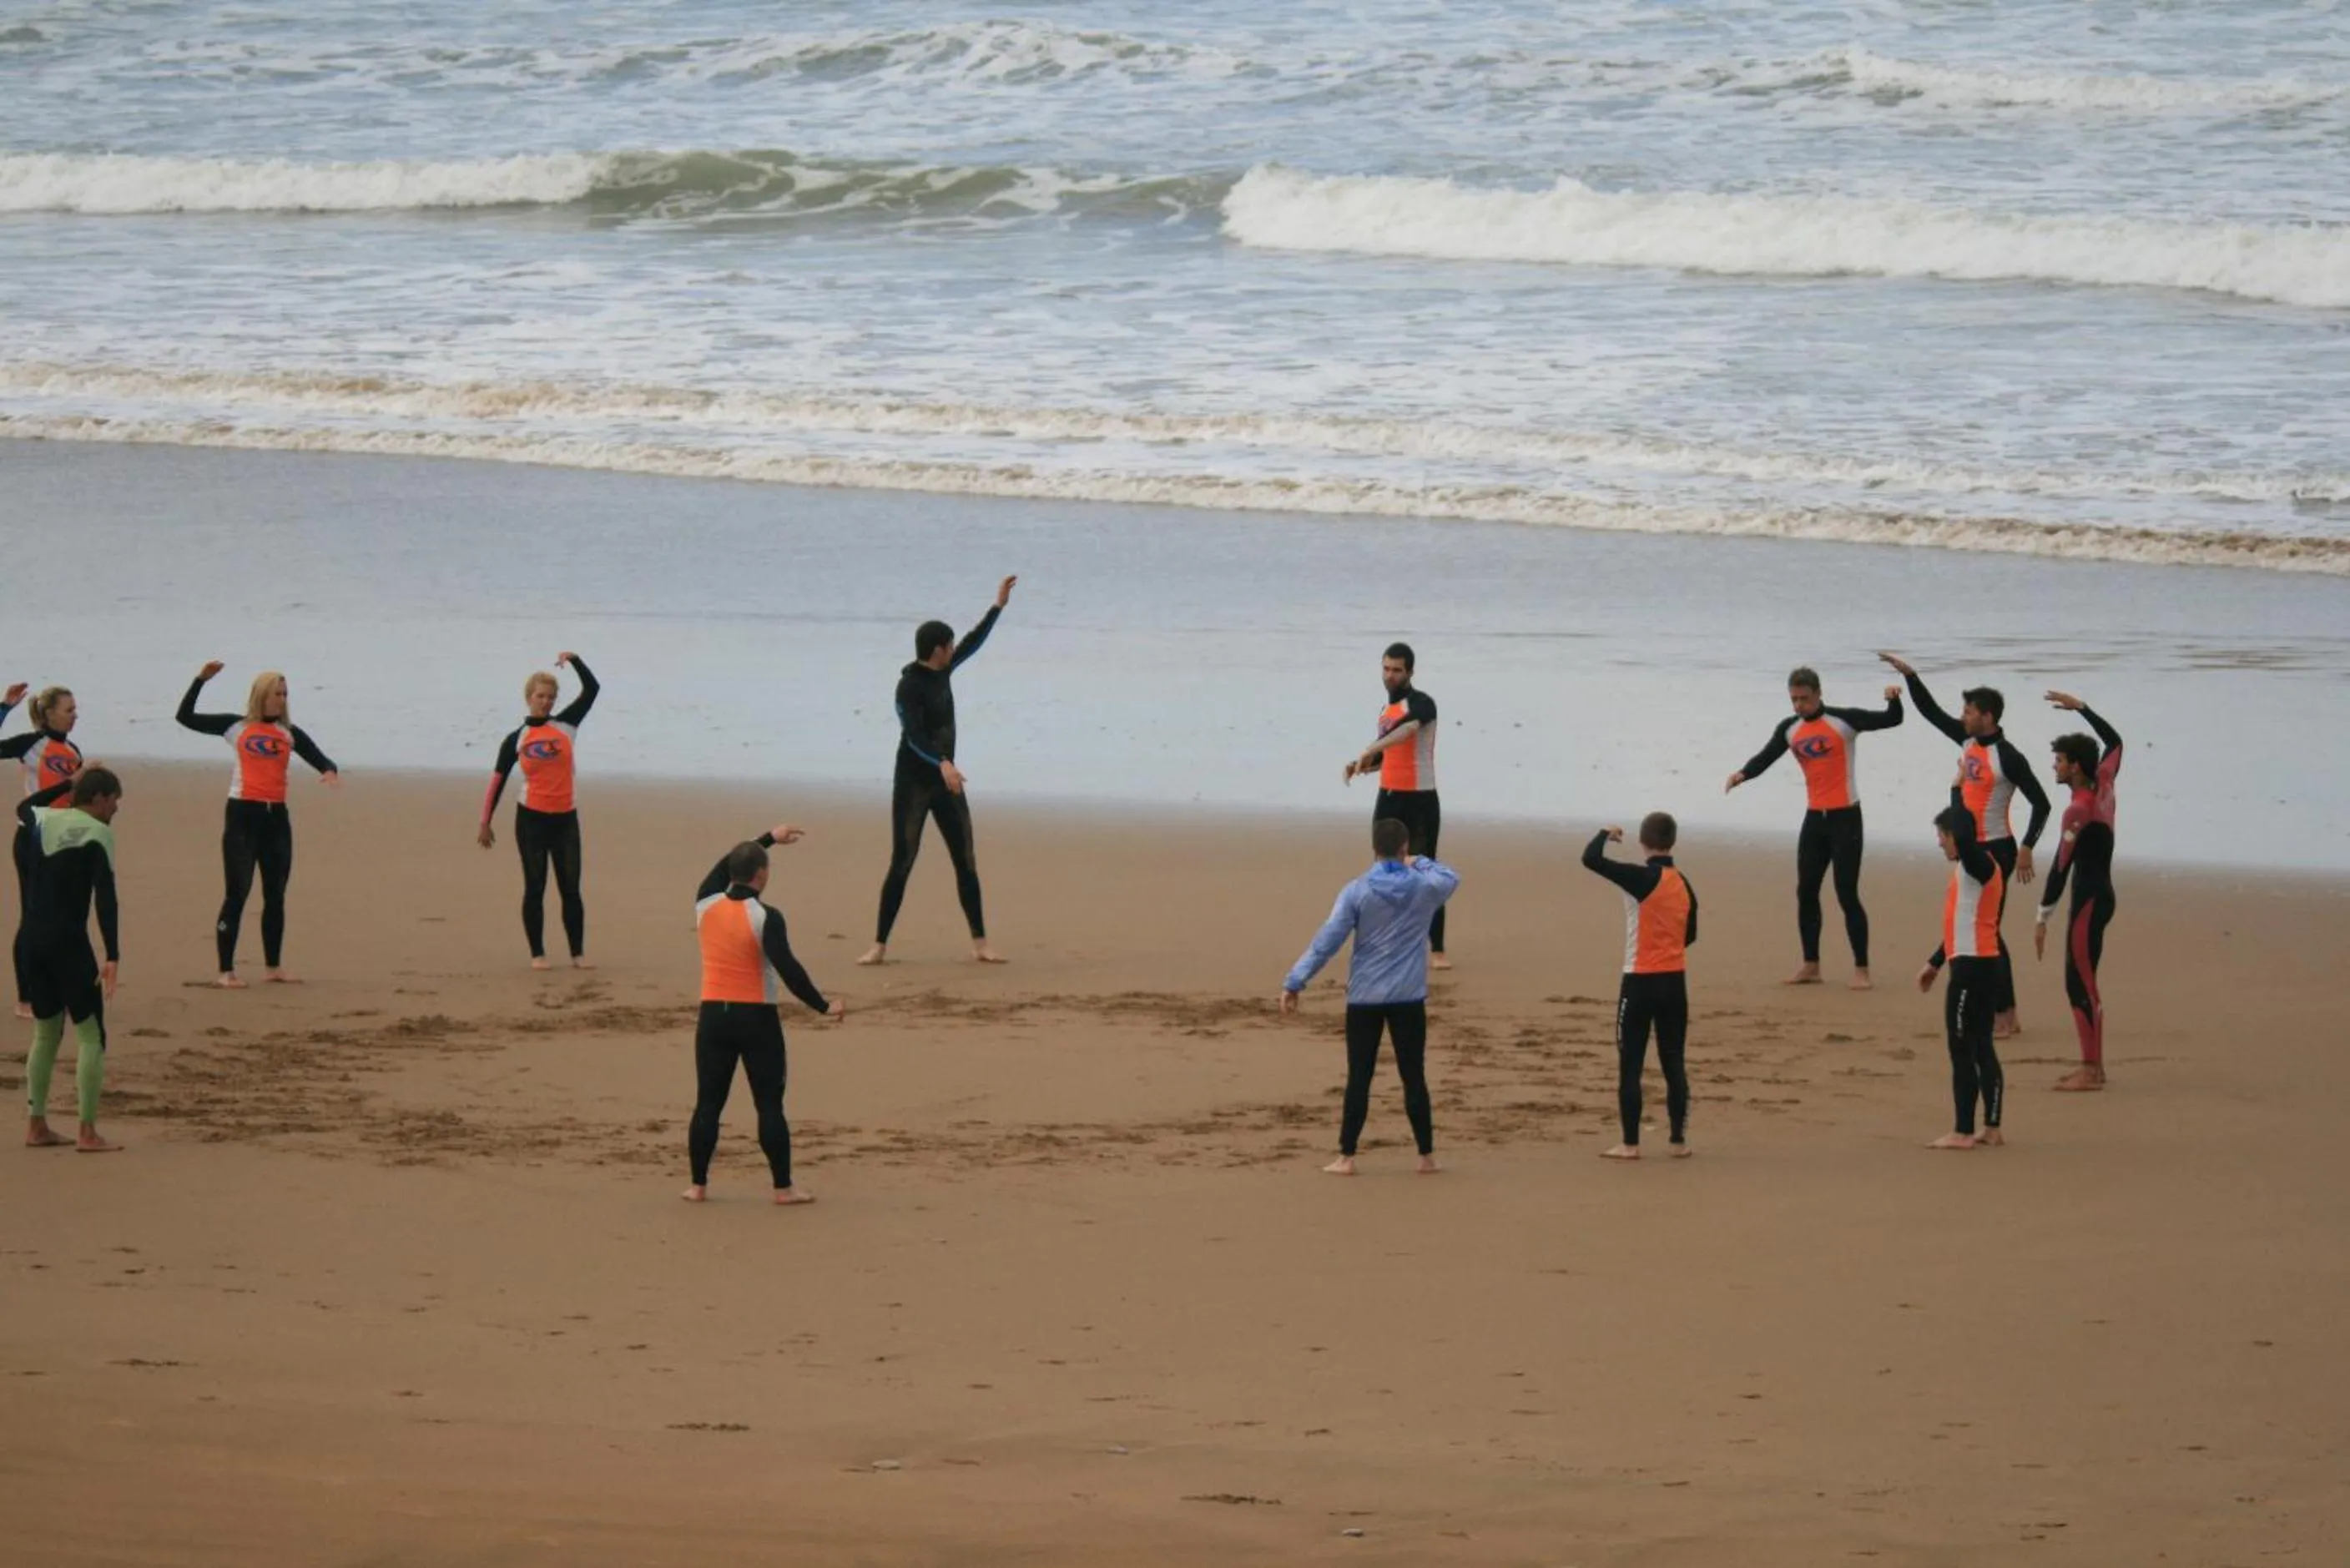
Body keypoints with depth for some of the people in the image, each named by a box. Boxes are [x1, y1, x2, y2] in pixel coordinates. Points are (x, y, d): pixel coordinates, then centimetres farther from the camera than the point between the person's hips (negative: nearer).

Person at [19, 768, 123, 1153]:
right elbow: (105, 898, -17)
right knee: (91, 1034, -1)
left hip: (33, 937, 7)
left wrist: (68, 785, 34)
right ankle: (88, 1133, -7)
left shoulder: (45, 820, 9)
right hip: (68, 940, -7)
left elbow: (24, 807, 36)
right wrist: (112, 957, -20)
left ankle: (36, 1126, 18)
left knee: (46, 1032, 18)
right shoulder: (97, 833, -10)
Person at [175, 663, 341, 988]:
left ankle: (274, 967, 21)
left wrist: (330, 772, -19)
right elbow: (186, 718, 4)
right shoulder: (236, 727, 4)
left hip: (276, 817, 4)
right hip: (243, 815, -4)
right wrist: (200, 680, -4)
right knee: (237, 892, -7)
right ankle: (226, 971, -7)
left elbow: (319, 759, 5)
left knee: (275, 895, 10)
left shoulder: (289, 733, 10)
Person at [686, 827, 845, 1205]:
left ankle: (698, 1185, 9)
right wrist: (823, 1007, -14)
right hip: (756, 1018, -4)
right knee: (770, 1104, 1)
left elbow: (725, 865, 22)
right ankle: (783, 1187, 3)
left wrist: (768, 839, 32)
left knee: (708, 1103, 8)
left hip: (713, 1017, 4)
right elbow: (788, 969, -20)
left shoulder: (707, 906, 2)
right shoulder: (765, 918, -14)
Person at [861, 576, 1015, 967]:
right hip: (913, 784, -8)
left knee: (966, 861, 4)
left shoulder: (942, 673, 7)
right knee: (902, 863, -8)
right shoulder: (909, 686, -17)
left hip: (945, 781, 8)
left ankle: (980, 943, 7)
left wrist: (998, 606, 24)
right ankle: (880, 946, -5)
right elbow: (914, 735, -28)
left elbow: (973, 643, 22)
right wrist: (942, 764, -41)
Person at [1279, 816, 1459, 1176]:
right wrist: (1421, 863, 36)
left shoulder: (1357, 891, -8)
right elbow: (1450, 877, 23)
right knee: (1414, 1077, 8)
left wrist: (1295, 982, -9)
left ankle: (1346, 1157, 4)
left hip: (1364, 997, -1)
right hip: (1409, 998, 1)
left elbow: (1327, 940, -11)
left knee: (1359, 1078, 4)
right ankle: (1427, 1156, 11)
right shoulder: (1425, 888, -2)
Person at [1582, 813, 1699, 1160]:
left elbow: (1591, 859, -20)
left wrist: (1606, 833, -1)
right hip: (1675, 982, 5)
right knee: (1673, 1063, 11)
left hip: (1641, 982, -5)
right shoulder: (1683, 885, 5)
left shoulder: (1642, 880, -15)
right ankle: (1679, 1141, 12)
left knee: (1630, 1064, 1)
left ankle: (1630, 1144, 1)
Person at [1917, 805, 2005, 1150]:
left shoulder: (1977, 863, -11)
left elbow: (1963, 838, -36)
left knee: (1962, 1048, -7)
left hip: (1971, 966, -10)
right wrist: (1936, 963, 30)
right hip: (1980, 964, 10)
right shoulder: (1971, 867, 18)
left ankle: (1963, 1132, -7)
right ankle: (1991, 1129, 14)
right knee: (1981, 1047, 12)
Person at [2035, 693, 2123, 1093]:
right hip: (2101, 893, 9)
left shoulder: (2079, 811, -18)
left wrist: (2043, 917, -19)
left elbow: (2061, 866, -20)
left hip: (2088, 901, -9)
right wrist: (2080, 708, 25)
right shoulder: (2104, 787, 6)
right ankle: (2093, 1065, 16)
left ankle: (2091, 1070, -8)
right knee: (2082, 981, 14)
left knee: (2081, 982, -7)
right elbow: (2114, 741, 25)